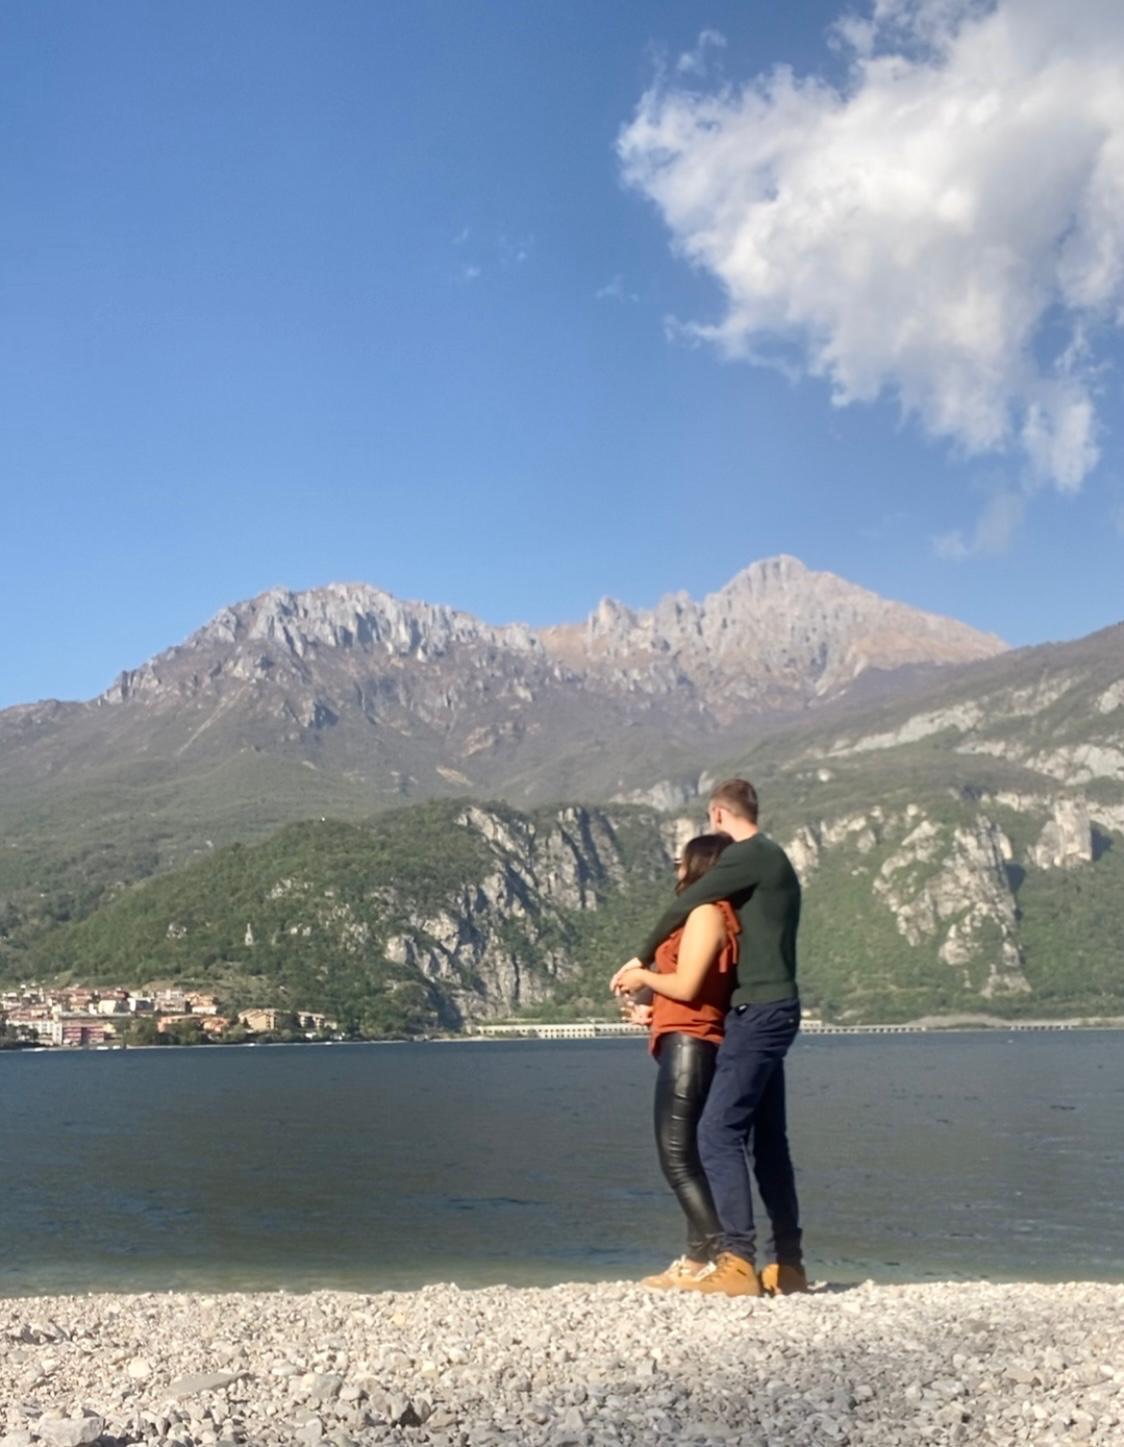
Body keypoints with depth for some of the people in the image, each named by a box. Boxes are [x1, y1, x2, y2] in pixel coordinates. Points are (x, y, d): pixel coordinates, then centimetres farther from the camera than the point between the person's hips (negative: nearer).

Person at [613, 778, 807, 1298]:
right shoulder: (774, 861, 22)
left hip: (758, 1011, -10)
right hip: (775, 1009, 10)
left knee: (719, 1132, -14)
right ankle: (788, 1265, 15)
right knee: (769, 1141, 12)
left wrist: (640, 961, 8)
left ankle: (738, 1263, -17)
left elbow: (683, 908, -7)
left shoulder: (748, 855, -9)